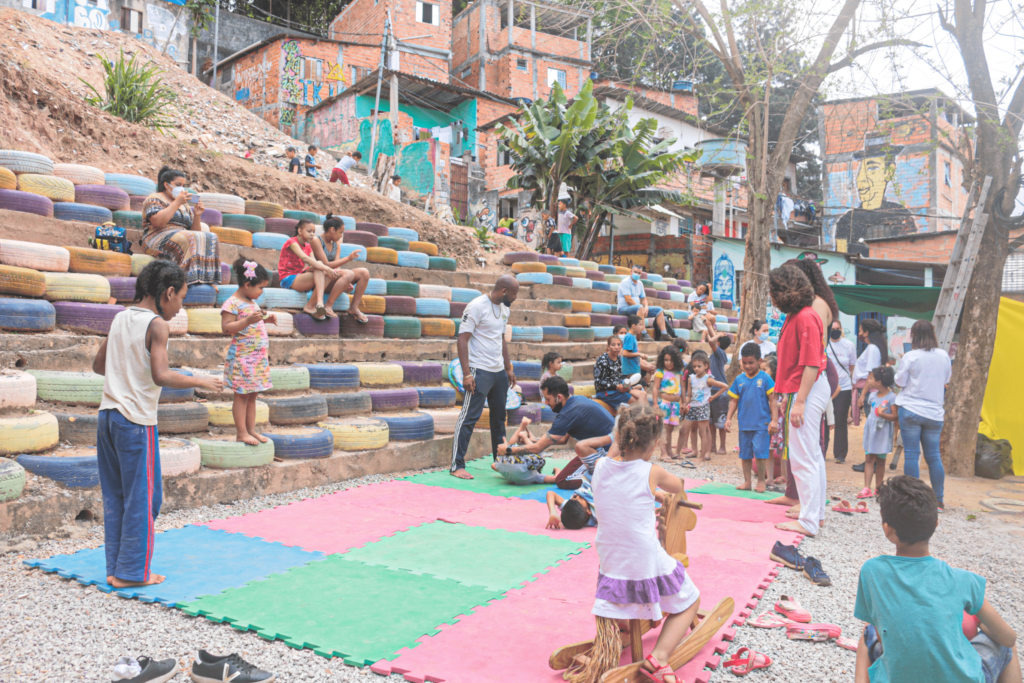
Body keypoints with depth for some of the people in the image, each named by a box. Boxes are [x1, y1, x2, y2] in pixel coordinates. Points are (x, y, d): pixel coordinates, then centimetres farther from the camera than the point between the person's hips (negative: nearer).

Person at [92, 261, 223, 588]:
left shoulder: (119, 319, 10)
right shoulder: (157, 325, -12)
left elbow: (98, 365, 19)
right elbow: (161, 376, -23)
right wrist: (201, 382, -13)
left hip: (108, 415, 8)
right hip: (136, 421, -8)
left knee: (114, 496, 14)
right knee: (143, 497, 3)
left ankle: (115, 568, 21)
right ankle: (132, 572, 10)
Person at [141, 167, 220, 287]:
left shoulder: (184, 205, 28)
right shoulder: (154, 199, 8)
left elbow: (195, 231, 21)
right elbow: (157, 222, -13)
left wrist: (197, 216, 3)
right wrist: (177, 203, -9)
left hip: (184, 238, 6)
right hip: (159, 239, -6)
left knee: (211, 238, -22)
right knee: (187, 239, -36)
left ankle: (207, 279, -35)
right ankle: (192, 278, -44)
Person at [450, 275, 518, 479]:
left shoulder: (503, 309, 12)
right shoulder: (476, 306, -12)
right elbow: (462, 340, -15)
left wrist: (508, 368, 19)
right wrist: (466, 374, -20)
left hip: (499, 372, 8)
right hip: (480, 371, -8)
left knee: (499, 417, 14)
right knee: (469, 418, -8)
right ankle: (456, 466, -4)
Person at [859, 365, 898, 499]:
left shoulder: (891, 397, -13)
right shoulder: (872, 395, 7)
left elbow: (895, 417, -18)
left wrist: (883, 414, -31)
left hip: (883, 432, -5)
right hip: (871, 430, 6)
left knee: (880, 460, 5)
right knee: (868, 459, -1)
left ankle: (878, 489, 14)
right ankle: (867, 488, -4)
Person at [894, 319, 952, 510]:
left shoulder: (911, 356, -10)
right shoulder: (943, 356, 3)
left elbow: (900, 381, -3)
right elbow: (946, 379, 17)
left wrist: (901, 365, 11)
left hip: (910, 410, -4)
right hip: (934, 412, 4)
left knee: (911, 454, 1)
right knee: (934, 455, 11)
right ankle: (939, 499, 16)